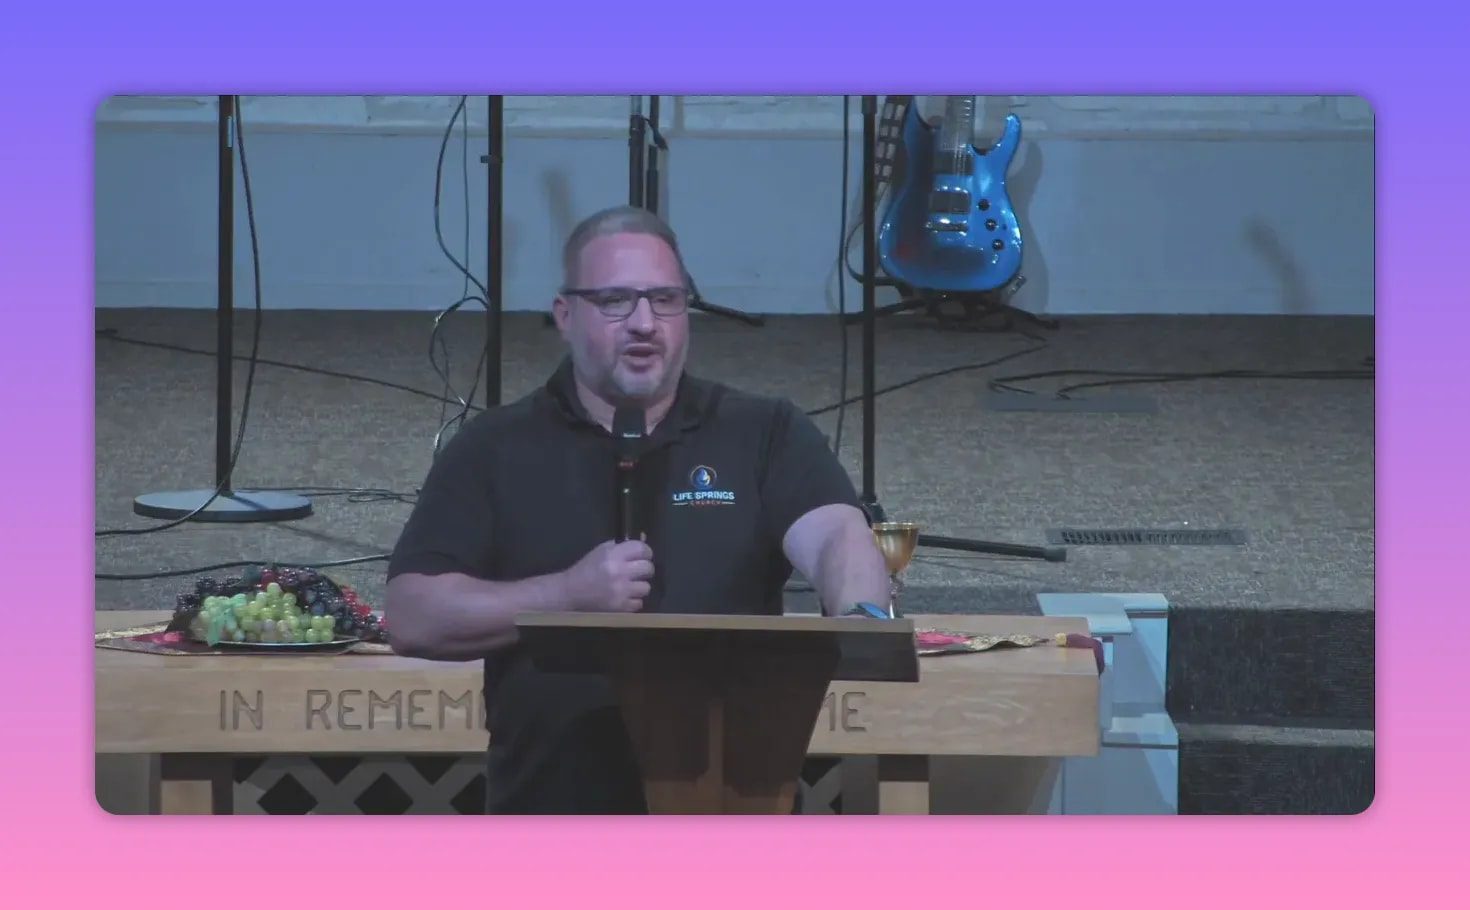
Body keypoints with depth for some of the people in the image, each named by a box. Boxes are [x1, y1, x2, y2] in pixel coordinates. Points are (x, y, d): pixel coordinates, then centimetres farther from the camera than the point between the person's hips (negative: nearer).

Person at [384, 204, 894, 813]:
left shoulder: (766, 435, 10)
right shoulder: (494, 449, 9)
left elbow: (837, 534, -8)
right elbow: (410, 618, 1)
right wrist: (568, 594, -10)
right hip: (553, 809, 0)